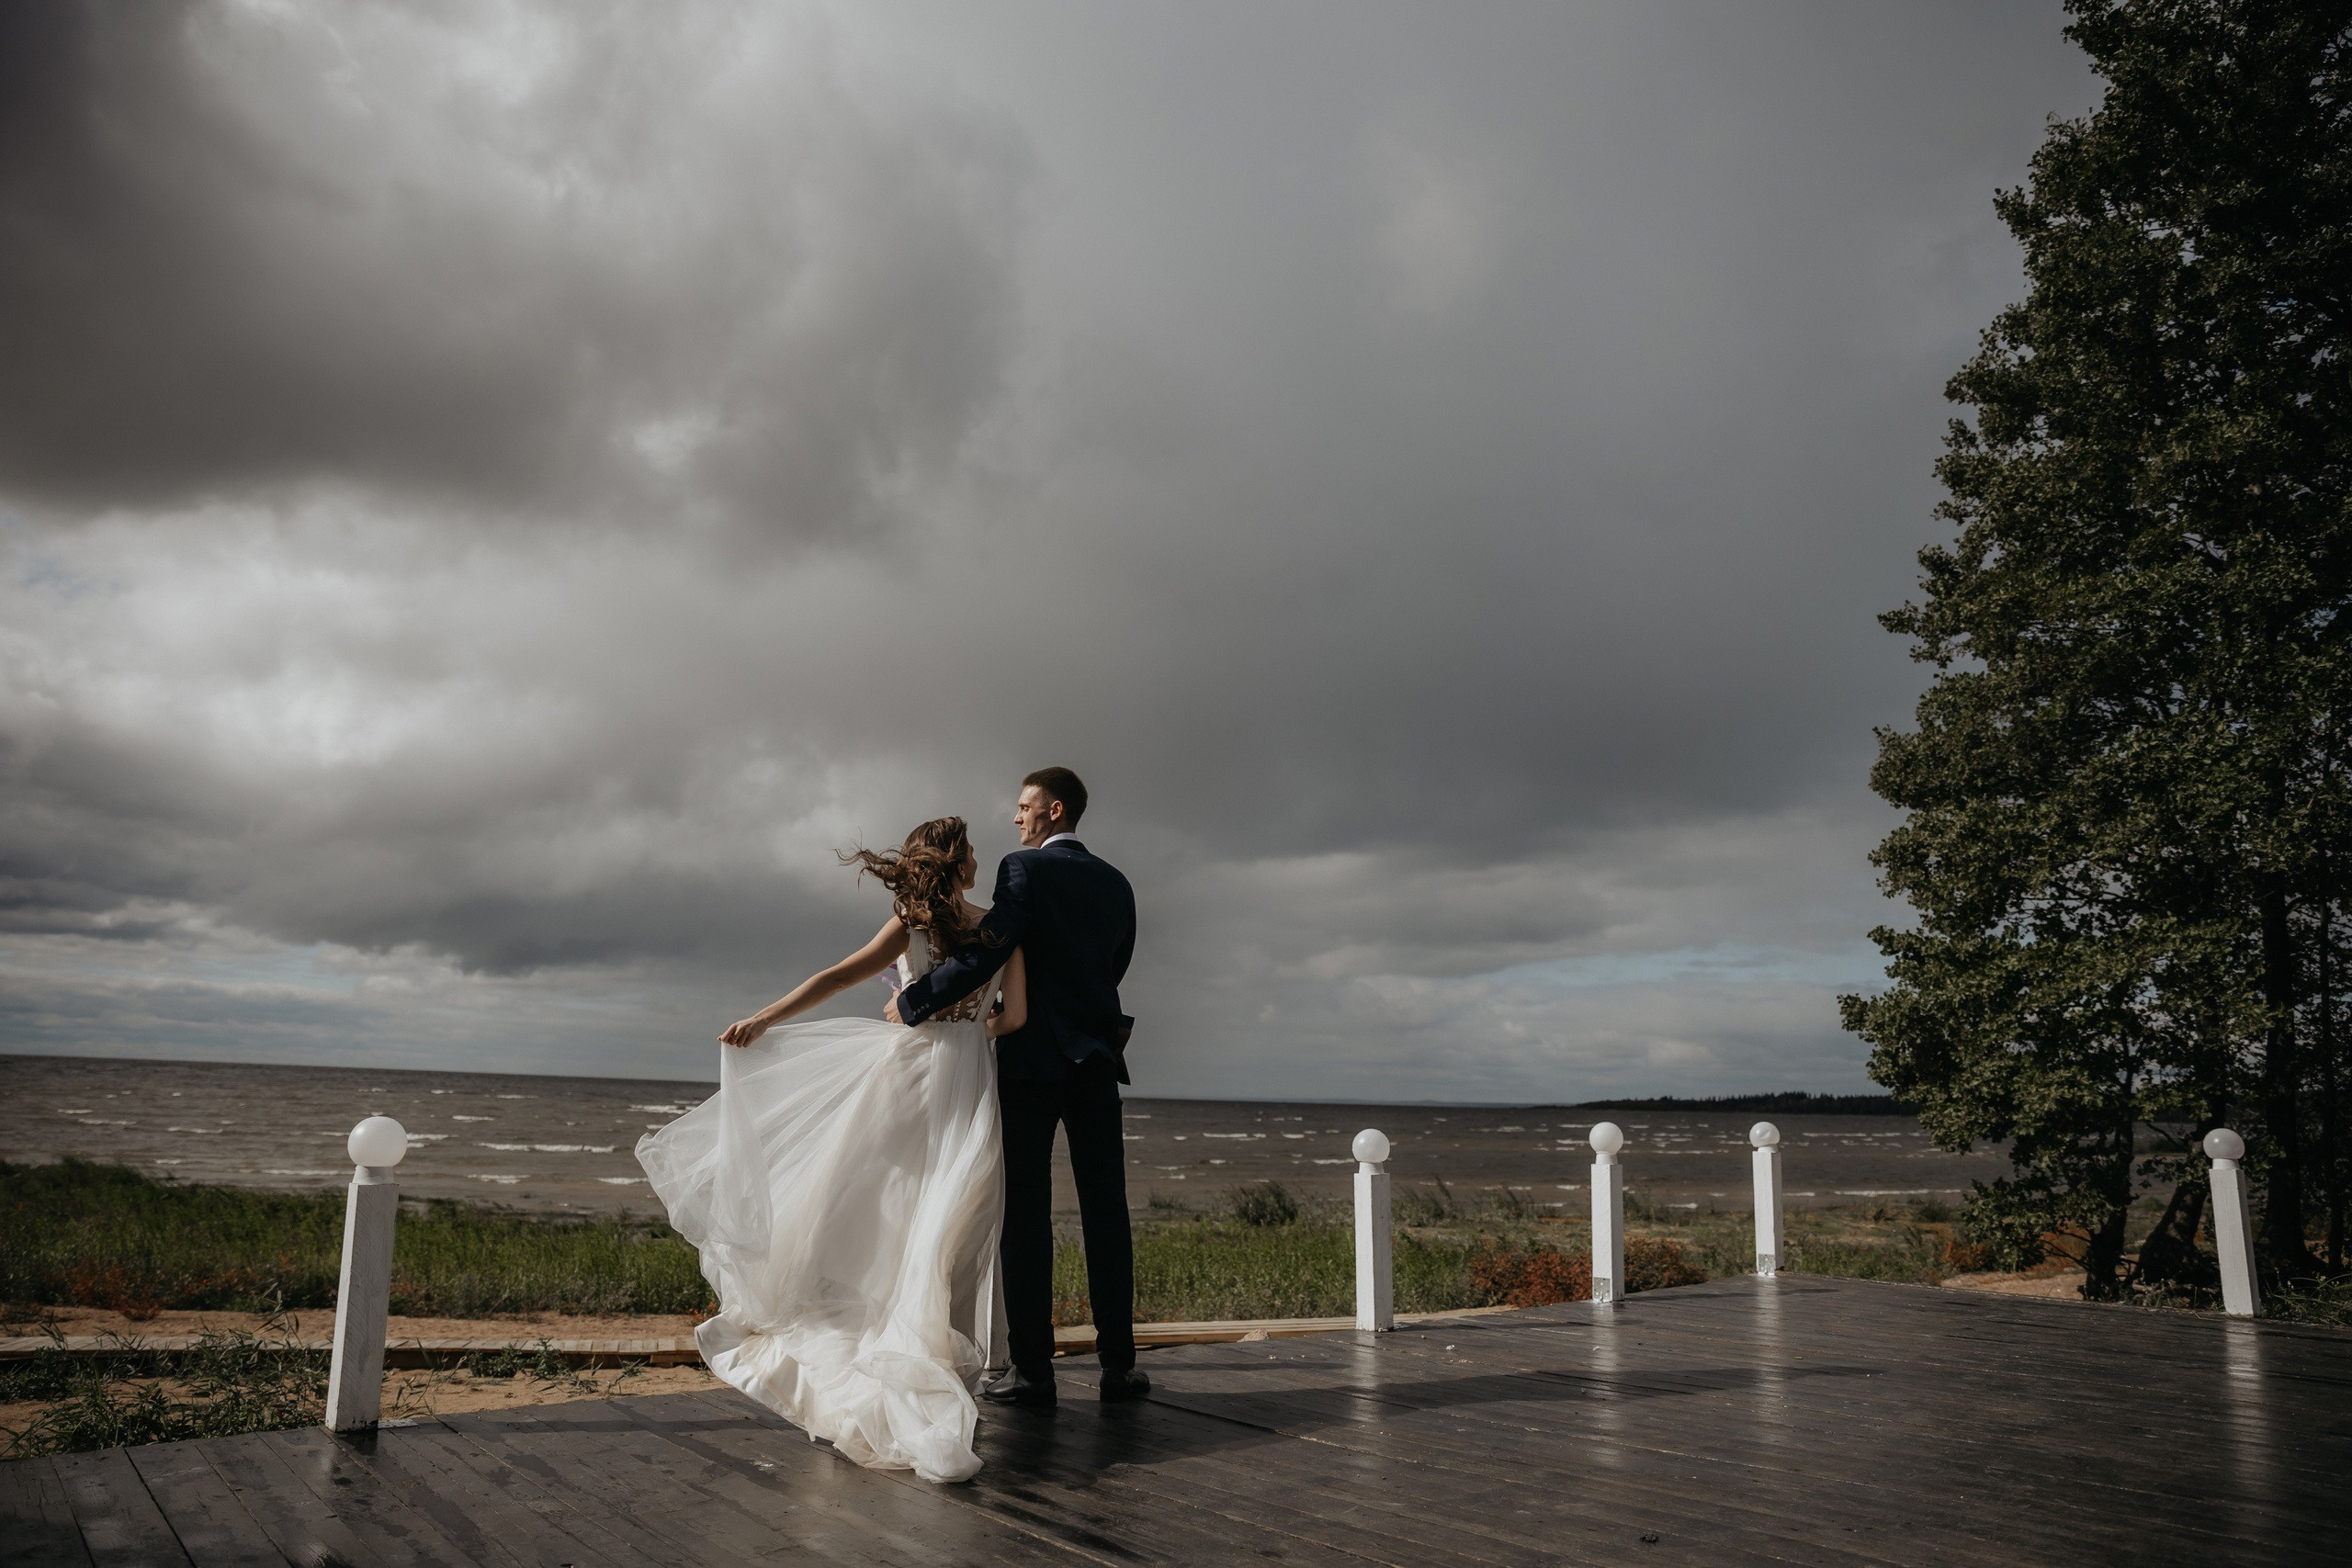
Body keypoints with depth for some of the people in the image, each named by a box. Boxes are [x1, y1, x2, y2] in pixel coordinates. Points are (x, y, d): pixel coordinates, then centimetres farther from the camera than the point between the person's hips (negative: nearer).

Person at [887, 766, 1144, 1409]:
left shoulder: (1025, 868, -8)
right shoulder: (1115, 883, 12)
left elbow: (986, 954, -17)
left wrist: (911, 1003, -6)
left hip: (1031, 1063, -5)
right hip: (1096, 1061, 5)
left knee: (1027, 1217, 0)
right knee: (1106, 1213, 7)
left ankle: (1033, 1371, 2)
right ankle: (1118, 1364, 9)